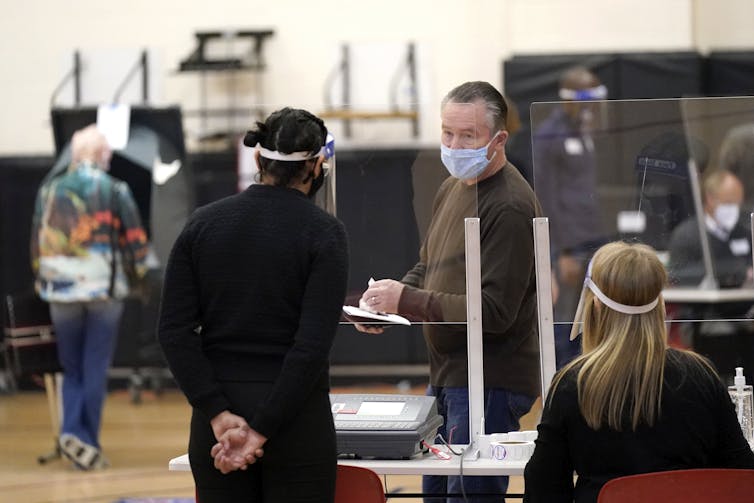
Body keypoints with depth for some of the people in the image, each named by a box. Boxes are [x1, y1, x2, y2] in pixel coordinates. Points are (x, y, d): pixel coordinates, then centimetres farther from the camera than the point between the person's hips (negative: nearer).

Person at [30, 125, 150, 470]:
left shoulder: (49, 191, 5)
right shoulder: (115, 191, -3)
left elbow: (36, 240, 9)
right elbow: (136, 239, -1)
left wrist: (40, 280, 22)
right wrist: (141, 270, 19)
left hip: (61, 290, 2)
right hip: (105, 291, -2)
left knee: (72, 368, 12)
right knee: (96, 369, 5)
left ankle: (72, 431, -8)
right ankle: (89, 442, 1)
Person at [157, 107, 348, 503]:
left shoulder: (202, 224, 3)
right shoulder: (323, 232, -7)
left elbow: (174, 332, -3)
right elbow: (313, 345, -16)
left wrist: (219, 415, -7)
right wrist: (263, 431, -14)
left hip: (215, 422, 3)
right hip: (296, 419, -3)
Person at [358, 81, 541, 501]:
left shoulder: (510, 207, -17)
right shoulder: (453, 188, 13)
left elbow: (494, 311, -21)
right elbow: (428, 266, 23)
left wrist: (407, 300, -20)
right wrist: (388, 298, 1)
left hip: (490, 384, -10)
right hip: (446, 376, 10)